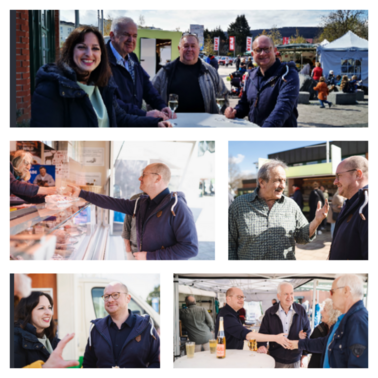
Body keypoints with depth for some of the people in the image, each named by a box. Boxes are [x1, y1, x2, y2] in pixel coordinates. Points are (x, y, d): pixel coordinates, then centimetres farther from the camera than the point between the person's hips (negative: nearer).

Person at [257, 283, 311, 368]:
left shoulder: (301, 311, -3)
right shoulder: (270, 313, -4)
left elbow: (307, 332, 4)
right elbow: (263, 332, 0)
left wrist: (305, 355, 4)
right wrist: (262, 345, -20)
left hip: (295, 361, 0)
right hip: (276, 360, 0)